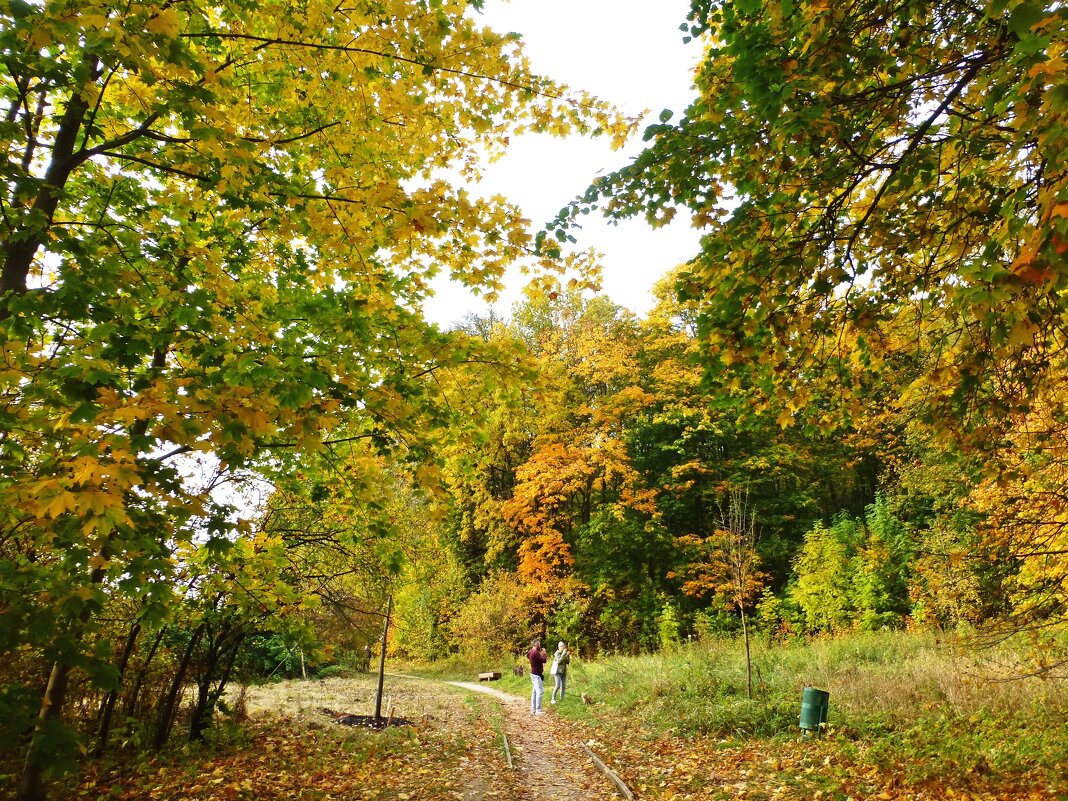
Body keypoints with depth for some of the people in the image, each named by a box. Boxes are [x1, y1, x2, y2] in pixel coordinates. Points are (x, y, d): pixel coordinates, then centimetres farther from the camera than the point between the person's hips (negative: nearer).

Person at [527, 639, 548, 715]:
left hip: (534, 674, 11)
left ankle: (533, 709, 17)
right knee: (539, 691, -11)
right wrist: (544, 654, -4)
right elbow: (544, 660, -19)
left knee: (534, 691, 13)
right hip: (536, 675, -11)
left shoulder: (531, 652, 12)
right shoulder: (535, 653, -20)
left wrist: (542, 654, 8)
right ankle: (538, 710, -12)